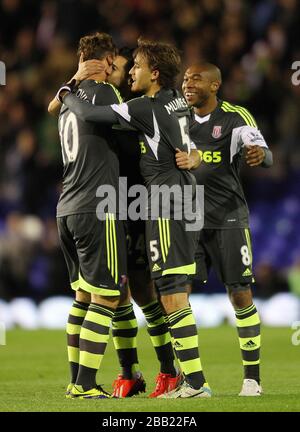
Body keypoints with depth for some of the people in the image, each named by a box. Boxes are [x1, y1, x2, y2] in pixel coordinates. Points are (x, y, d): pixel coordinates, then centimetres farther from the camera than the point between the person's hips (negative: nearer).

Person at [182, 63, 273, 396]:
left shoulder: (235, 118, -6)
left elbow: (266, 156, -16)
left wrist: (259, 153, -41)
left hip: (227, 219, -4)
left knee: (240, 295, -3)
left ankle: (252, 377, 6)